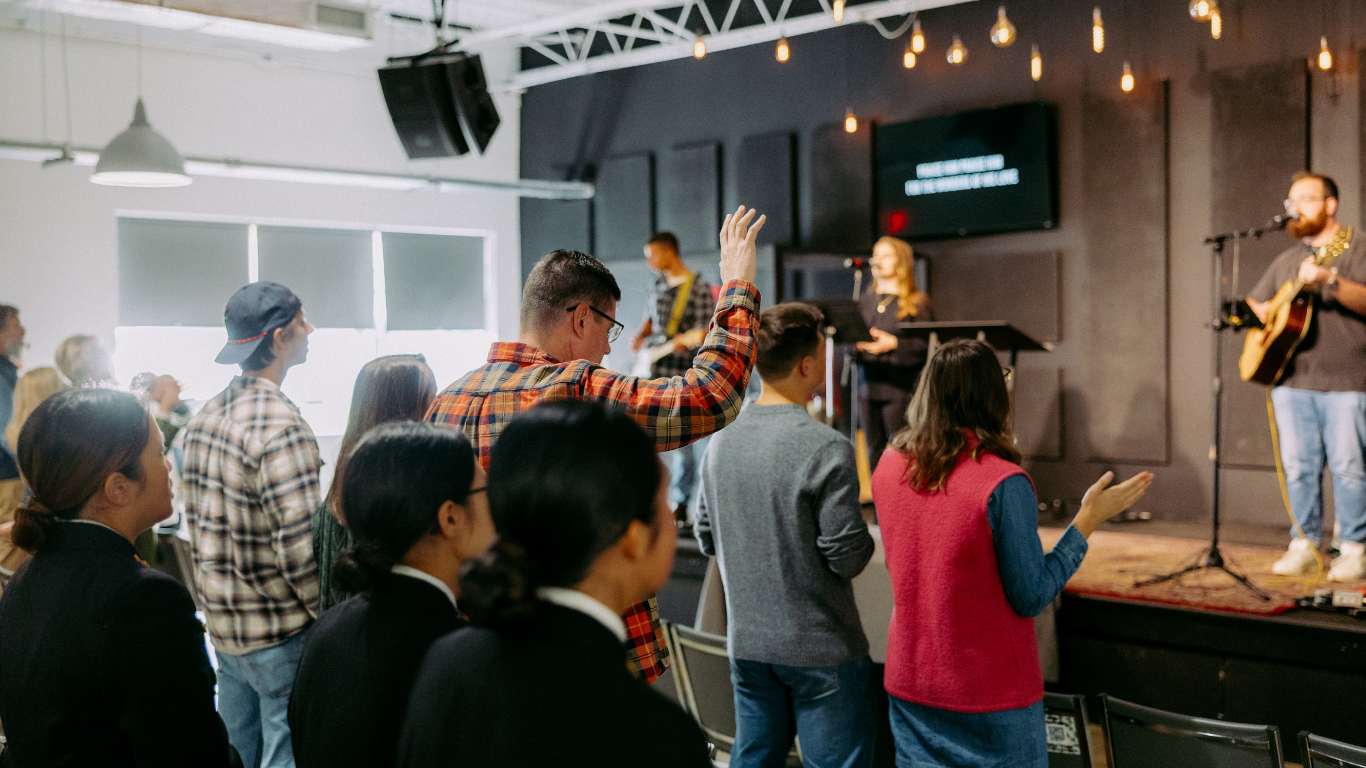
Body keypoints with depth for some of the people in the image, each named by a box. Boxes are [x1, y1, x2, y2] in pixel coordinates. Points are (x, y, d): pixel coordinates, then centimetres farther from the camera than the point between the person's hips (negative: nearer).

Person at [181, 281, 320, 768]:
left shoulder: (203, 417, 6)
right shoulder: (282, 426, -21)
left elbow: (198, 523, 13)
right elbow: (300, 549, -25)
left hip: (221, 624, 8)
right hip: (279, 636, -8)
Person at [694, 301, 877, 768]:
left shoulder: (720, 442, 1)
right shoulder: (826, 449, -19)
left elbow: (706, 539, 9)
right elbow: (847, 555, -19)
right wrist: (864, 542, 2)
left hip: (747, 644, 6)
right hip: (820, 650, -6)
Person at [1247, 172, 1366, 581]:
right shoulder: (1285, 261, 19)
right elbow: (1253, 305, 27)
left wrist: (1330, 280, -29)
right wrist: (1263, 311, 4)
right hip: (1292, 381, 5)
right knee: (1298, 466, 5)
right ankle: (1304, 544, 13)